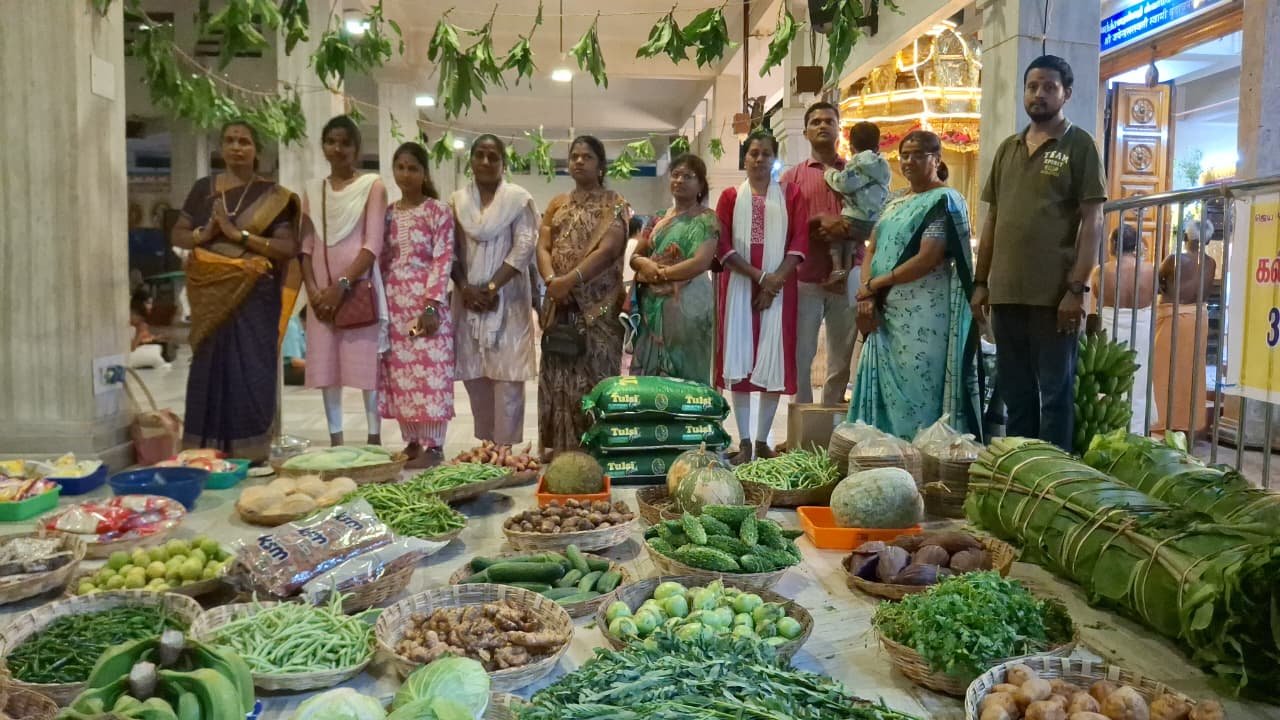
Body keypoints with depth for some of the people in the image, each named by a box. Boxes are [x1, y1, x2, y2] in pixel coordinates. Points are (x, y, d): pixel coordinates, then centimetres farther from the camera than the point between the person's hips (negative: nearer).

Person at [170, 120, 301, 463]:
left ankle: (250, 453, 6)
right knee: (210, 369, 6)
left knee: (252, 372, -2)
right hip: (211, 293, 3)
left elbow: (288, 246, -7)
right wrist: (203, 234, -8)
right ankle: (206, 454, 15)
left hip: (254, 294, -3)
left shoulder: (272, 195, 1)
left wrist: (239, 234, -16)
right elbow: (177, 235, 13)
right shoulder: (203, 188, 10)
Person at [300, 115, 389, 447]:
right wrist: (312, 288, -4)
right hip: (321, 290, 4)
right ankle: (335, 440, 12)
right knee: (326, 366, 4)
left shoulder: (372, 185, 1)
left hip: (359, 287, -4)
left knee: (367, 364, -4)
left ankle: (374, 439, 3)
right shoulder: (313, 189, 14)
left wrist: (342, 285, -15)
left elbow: (374, 245, -8)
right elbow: (306, 245, 10)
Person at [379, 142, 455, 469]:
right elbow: (381, 261, 14)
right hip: (394, 306, 5)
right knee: (400, 374, 6)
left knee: (429, 372, -5)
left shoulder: (438, 210, -3)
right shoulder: (387, 213, 13)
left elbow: (443, 260, -8)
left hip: (427, 303, -5)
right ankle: (412, 441, 16)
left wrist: (432, 305, -16)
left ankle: (433, 446, 1)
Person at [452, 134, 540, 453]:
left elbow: (525, 247, -9)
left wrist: (491, 288, -15)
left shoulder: (519, 198, -1)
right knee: (474, 374, 6)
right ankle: (485, 445, 19)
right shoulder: (457, 200, 10)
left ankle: (506, 448, 2)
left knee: (507, 375, -5)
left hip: (507, 298, -4)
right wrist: (465, 288, -9)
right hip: (468, 298, 4)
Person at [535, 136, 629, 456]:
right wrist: (551, 279, -13)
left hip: (598, 305, -5)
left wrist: (571, 280, -21)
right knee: (558, 376, 5)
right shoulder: (557, 204, 17)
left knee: (594, 376, -5)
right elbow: (543, 247, 7)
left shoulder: (614, 204, 1)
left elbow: (608, 250, -13)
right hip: (560, 305, 5)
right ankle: (558, 447, 12)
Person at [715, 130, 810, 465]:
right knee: (740, 360, -4)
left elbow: (800, 241, 1)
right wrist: (759, 276, -12)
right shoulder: (730, 196, 9)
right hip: (740, 286, 0)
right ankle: (744, 442, 0)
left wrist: (776, 279, -12)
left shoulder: (791, 194, 10)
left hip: (779, 286, 0)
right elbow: (723, 245, -1)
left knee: (774, 361, -3)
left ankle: (763, 441, 6)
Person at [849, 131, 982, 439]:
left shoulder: (944, 200, -5)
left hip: (923, 315, -7)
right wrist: (866, 296, -4)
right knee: (885, 389, 8)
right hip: (886, 312, 7)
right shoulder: (895, 202, 18)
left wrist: (874, 284, -10)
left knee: (916, 392, -7)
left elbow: (927, 260, -15)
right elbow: (872, 250, 13)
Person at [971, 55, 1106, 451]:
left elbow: (1092, 222, -5)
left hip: (1054, 294, -5)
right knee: (1015, 392, 12)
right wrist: (981, 282, 11)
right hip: (1007, 292, 5)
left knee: (1055, 392, 0)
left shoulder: (1080, 146, 0)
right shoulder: (1007, 149, 16)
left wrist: (1076, 289, -13)